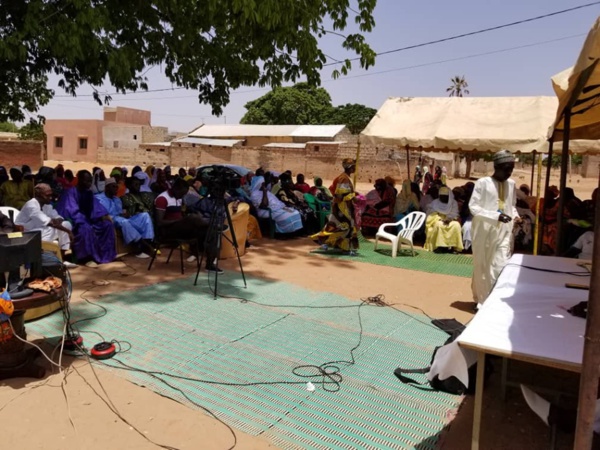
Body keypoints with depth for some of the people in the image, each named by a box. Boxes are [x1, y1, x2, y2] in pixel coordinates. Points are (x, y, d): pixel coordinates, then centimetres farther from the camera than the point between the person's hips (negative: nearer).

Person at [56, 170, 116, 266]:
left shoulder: (89, 193, 10)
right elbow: (72, 211, -22)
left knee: (107, 225, -12)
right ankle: (87, 258, -32)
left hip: (88, 220, 8)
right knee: (86, 228, -38)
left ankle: (105, 254, -8)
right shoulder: (71, 192, -13)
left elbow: (96, 207, 9)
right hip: (74, 223, -7)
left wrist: (103, 215, -10)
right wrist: (83, 221, -30)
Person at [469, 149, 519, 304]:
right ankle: (481, 300, 21)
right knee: (482, 267, 6)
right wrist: (496, 216, -22)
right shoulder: (483, 183, -10)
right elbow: (473, 207, -13)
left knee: (502, 267, -3)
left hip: (504, 233, 4)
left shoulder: (511, 184, 8)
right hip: (484, 232, -4)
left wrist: (515, 215, -1)